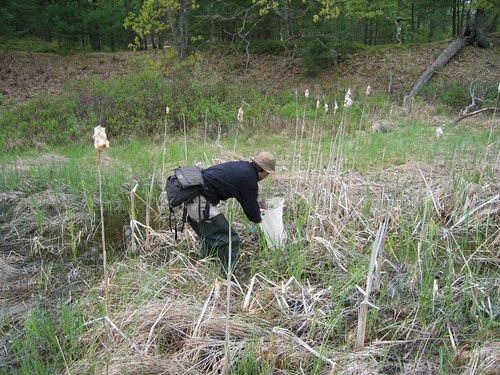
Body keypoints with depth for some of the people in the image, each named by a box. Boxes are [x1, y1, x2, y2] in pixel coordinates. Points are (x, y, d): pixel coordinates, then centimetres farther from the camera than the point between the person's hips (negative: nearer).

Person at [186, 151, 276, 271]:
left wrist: (256, 210, 40)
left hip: (192, 197, 10)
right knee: (229, 241, -4)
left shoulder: (242, 166, 13)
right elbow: (251, 204, 0)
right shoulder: (249, 178, -14)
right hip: (201, 203, -10)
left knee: (210, 238, 27)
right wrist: (258, 218, 21)